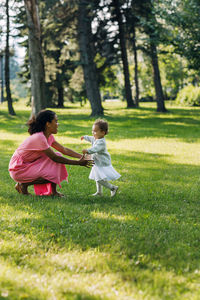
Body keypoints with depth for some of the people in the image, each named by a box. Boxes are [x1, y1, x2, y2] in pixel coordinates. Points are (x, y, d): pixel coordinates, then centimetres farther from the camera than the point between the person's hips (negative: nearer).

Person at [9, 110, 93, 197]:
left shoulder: (49, 136, 3)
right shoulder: (39, 138, -25)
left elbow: (64, 150, 7)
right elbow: (54, 158, -23)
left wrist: (81, 156, -5)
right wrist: (78, 163, -21)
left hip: (28, 165, 9)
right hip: (18, 169, -9)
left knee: (58, 155, -2)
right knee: (53, 175, -21)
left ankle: (53, 191, 2)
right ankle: (23, 184, -5)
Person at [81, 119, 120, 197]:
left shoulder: (101, 142, -26)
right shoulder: (96, 139, 7)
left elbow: (95, 149, -45)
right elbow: (91, 138, 31)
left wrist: (87, 151, -61)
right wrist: (85, 137, 50)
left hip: (103, 164, -11)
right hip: (98, 164, 11)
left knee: (100, 179, -16)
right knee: (98, 179, 21)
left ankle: (113, 188, -3)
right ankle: (99, 192, 34)